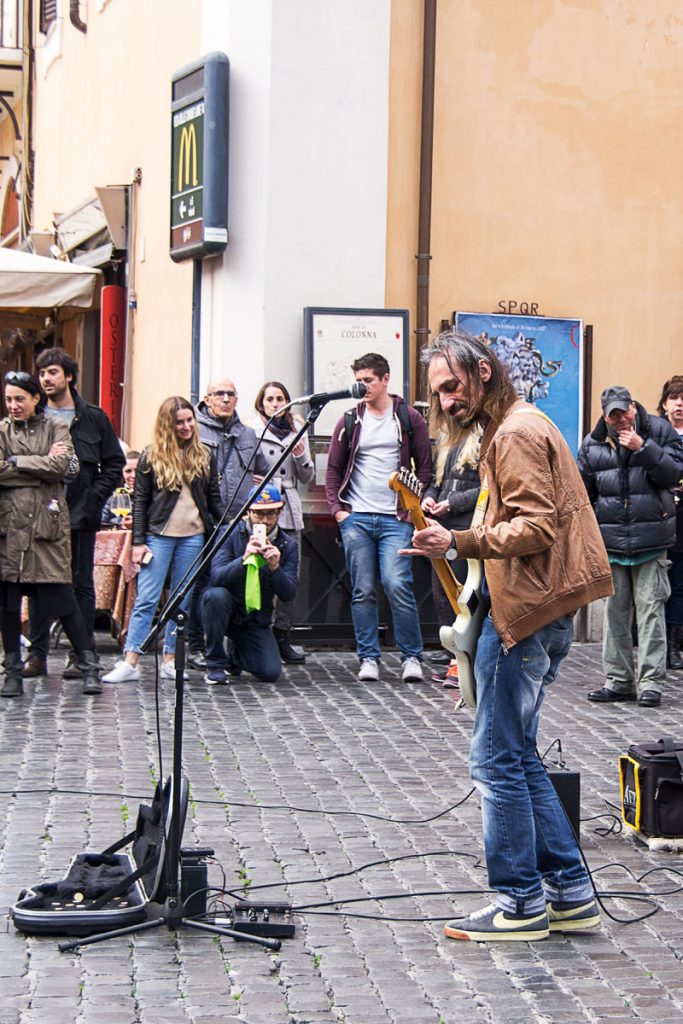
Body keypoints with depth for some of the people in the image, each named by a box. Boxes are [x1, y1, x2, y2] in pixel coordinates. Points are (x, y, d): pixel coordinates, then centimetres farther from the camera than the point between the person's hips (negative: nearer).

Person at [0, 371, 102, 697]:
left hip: (48, 521, -2)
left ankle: (89, 667, 5)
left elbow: (61, 465, -9)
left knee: (61, 596, -3)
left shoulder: (56, 428, 8)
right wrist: (41, 465, -6)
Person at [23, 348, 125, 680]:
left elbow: (115, 463, 6)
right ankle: (37, 654, 10)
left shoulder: (93, 418, 4)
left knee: (81, 585, 3)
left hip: (80, 515, -1)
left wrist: (95, 498, -5)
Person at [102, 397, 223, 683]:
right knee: (146, 600, -7)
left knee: (182, 602, 5)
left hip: (194, 536, 3)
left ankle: (170, 661, 11)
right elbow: (140, 501, 1)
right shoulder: (151, 456, 1)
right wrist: (138, 541, -5)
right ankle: (130, 663, -9)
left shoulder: (204, 456, 9)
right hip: (158, 535, -3)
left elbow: (214, 498, 13)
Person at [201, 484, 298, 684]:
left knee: (271, 673, -15)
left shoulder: (287, 545, -4)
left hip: (256, 619, 2)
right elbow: (217, 577, -23)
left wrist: (275, 568, -28)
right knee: (216, 595, -36)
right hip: (227, 609, -2)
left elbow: (288, 594, -10)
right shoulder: (230, 533, -10)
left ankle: (236, 653, 22)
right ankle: (216, 664, -17)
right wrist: (244, 559, -39)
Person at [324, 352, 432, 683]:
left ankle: (412, 657, -2)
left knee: (397, 585, -13)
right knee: (363, 591, 3)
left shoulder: (409, 418, 5)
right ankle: (368, 658, 11)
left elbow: (424, 466, 7)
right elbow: (333, 469, 15)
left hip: (395, 519, -3)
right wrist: (337, 508, 3)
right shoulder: (350, 421, 10)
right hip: (356, 518, 3)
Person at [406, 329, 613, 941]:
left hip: (526, 612, -11)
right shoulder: (513, 425, 20)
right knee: (518, 755, 14)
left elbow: (536, 527, -22)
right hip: (543, 610, 11)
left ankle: (522, 903, 2)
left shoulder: (516, 433, -13)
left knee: (497, 759, -5)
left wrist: (458, 543, -26)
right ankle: (571, 895, 17)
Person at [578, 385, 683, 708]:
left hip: (650, 539, -3)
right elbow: (583, 492, 14)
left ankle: (651, 681, 0)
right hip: (610, 540, 3)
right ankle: (618, 679, 15)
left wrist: (643, 448, -16)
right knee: (615, 610, 7)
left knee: (650, 608, -4)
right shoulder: (593, 444, 9)